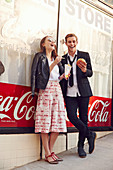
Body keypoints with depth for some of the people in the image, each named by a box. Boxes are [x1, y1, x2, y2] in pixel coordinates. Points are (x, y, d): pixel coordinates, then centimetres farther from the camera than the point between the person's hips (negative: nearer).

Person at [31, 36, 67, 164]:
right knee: (45, 121, -7)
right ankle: (47, 154, 0)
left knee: (57, 122, 0)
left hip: (57, 89, 6)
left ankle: (51, 151, 11)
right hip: (46, 90, -6)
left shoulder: (56, 58, 24)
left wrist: (64, 76, 5)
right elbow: (42, 74, -4)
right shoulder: (40, 56, 7)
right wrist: (54, 64, -8)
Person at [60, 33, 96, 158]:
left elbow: (90, 73, 7)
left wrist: (84, 70, -14)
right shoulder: (63, 58, 13)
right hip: (69, 93, 1)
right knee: (72, 116, -13)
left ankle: (81, 146, 18)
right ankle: (90, 135, 12)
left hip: (83, 91, -1)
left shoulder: (85, 55, 9)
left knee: (83, 118, 3)